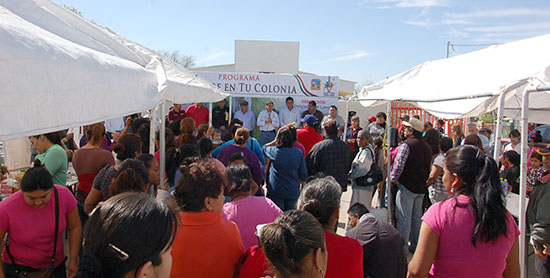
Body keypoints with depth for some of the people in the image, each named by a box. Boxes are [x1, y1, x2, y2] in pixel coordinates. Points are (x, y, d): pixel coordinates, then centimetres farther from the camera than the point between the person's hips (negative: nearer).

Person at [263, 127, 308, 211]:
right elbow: (303, 174, -3)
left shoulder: (274, 151, -16)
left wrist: (274, 142, 15)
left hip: (276, 191, -2)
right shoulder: (298, 153, -9)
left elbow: (264, 148, 7)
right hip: (293, 191, 2)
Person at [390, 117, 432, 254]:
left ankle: (402, 247, 4)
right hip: (421, 187, 8)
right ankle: (416, 246, 23)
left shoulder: (406, 144, -14)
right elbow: (429, 166, 18)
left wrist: (394, 178, -8)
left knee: (404, 217, -1)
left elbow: (398, 164, -19)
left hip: (407, 186, -8)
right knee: (417, 217, 15)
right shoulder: (427, 147, 11)